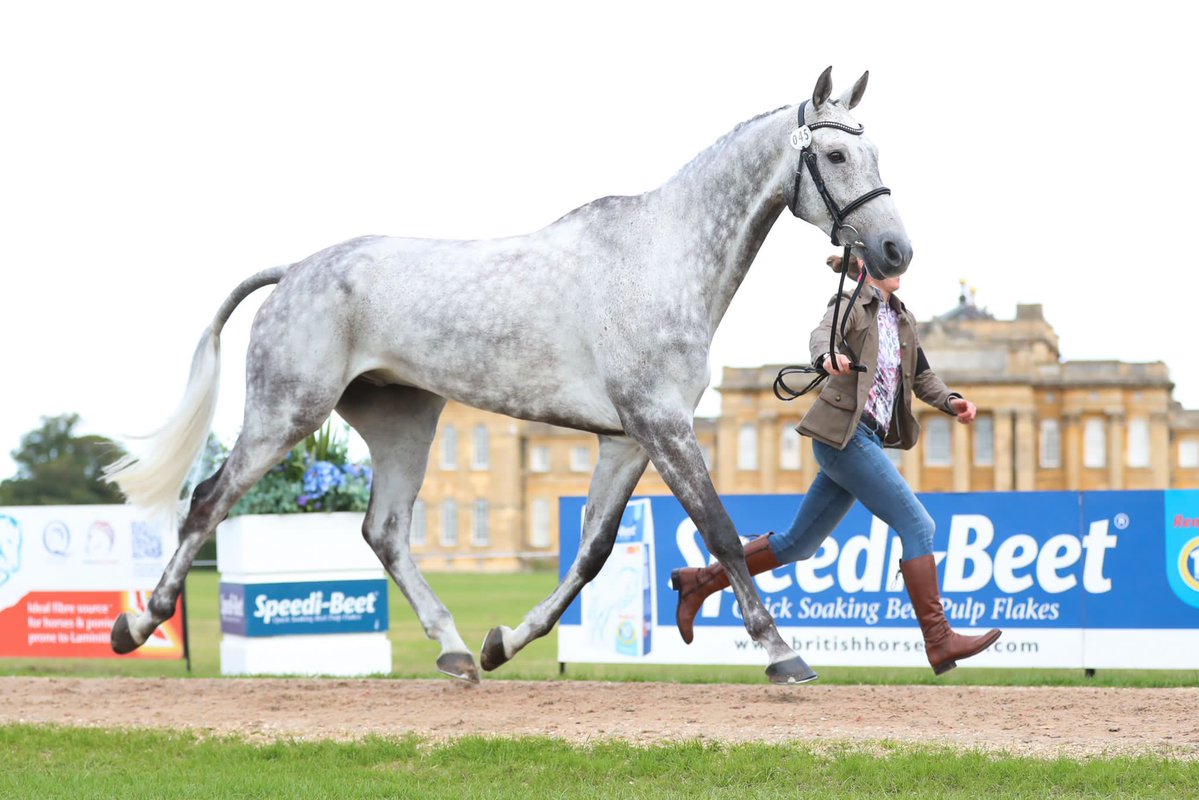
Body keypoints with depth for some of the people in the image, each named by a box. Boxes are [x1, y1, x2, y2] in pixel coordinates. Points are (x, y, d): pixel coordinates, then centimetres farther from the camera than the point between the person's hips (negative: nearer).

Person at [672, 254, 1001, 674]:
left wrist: (951, 401, 2)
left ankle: (700, 582, 21)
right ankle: (939, 641, -13)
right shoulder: (851, 304, -4)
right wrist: (828, 356, -49)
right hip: (845, 433, -9)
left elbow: (922, 376, 23)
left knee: (799, 543, 12)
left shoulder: (903, 319, 19)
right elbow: (823, 333, -25)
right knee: (917, 525, -13)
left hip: (869, 440, 9)